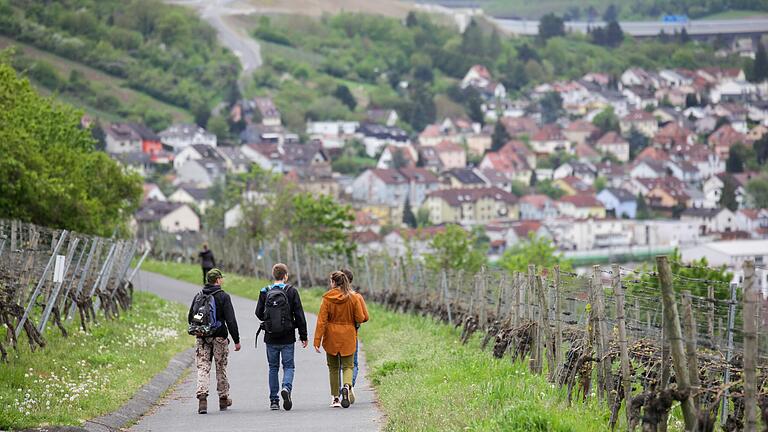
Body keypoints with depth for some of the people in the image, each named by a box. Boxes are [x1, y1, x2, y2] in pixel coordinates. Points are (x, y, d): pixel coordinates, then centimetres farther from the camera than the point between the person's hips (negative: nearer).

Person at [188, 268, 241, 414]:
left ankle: (202, 398, -19)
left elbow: (190, 318, 10)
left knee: (203, 368, -1)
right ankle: (223, 399, 21)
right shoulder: (223, 297, -8)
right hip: (219, 337, -2)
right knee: (221, 368, 11)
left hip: (202, 338, 2)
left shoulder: (198, 296, 5)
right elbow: (231, 320, -12)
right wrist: (236, 340, -8)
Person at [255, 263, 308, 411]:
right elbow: (299, 315, -6)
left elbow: (259, 313, 0)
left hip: (270, 338, 2)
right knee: (289, 366, 8)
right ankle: (287, 388, -21)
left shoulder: (265, 292, -1)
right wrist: (303, 336, 1)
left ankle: (274, 401, 10)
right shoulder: (291, 291, -5)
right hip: (288, 338, -2)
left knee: (273, 368, 11)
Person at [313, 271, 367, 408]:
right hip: (348, 337, 0)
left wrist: (317, 340, -8)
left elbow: (322, 321, -10)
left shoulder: (327, 299, -8)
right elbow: (360, 318, -4)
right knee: (348, 366, 6)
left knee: (333, 368, 13)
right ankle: (347, 386, -24)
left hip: (331, 337, 0)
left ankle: (335, 397, 14)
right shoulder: (353, 298, -5)